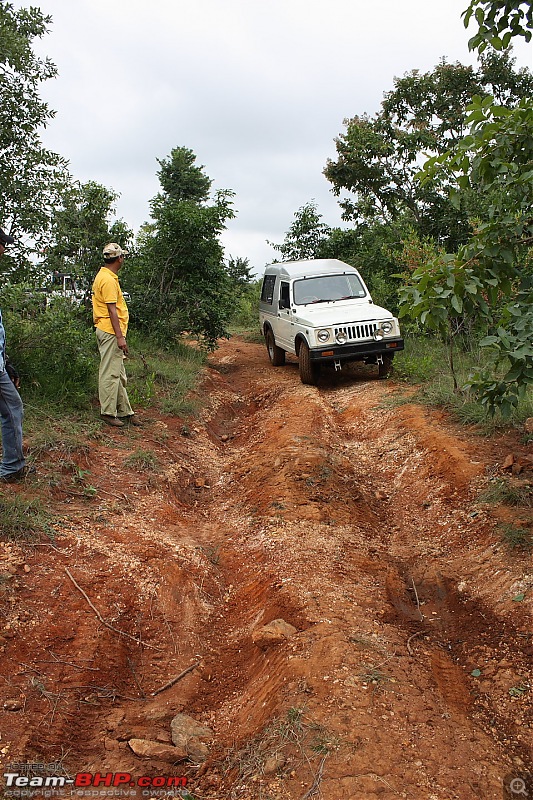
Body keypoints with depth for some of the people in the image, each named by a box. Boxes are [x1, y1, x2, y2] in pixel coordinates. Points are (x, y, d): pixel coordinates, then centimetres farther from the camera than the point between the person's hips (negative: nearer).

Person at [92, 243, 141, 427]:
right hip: (110, 332, -11)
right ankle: (108, 412, 2)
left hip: (107, 331, 11)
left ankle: (124, 411, 20)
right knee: (110, 373, -5)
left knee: (119, 374, 13)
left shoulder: (103, 276, 18)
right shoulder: (109, 280, -15)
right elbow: (112, 310, -20)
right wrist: (120, 336, -21)